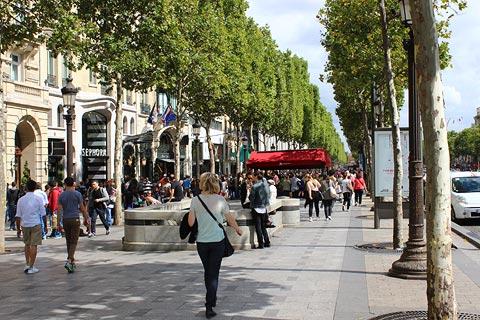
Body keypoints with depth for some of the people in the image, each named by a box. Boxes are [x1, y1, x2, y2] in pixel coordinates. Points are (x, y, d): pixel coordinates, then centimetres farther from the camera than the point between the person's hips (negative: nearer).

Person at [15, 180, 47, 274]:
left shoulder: (21, 200, 0)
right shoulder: (38, 199, -6)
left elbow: (18, 216, 2)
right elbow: (43, 214, -5)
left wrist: (18, 228, 10)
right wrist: (45, 226, 6)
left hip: (24, 225, 3)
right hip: (36, 224, -3)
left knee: (27, 244, 19)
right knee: (33, 245, 2)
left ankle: (27, 265, 21)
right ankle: (31, 267, 2)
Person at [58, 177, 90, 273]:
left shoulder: (61, 195, 3)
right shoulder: (77, 194, -4)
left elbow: (60, 209, 2)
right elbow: (82, 208, -1)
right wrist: (86, 219, 10)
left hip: (65, 220, 3)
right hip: (75, 219, -3)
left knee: (68, 241, 13)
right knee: (74, 241, -4)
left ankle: (72, 262, 20)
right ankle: (69, 261, -20)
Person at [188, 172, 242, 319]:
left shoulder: (195, 200, -6)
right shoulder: (220, 200, -9)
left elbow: (190, 222, -4)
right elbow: (230, 219, 1)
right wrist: (238, 229, 20)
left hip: (202, 242, 2)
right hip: (218, 241, -2)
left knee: (207, 271, 20)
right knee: (214, 273, 3)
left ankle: (211, 299, 34)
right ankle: (209, 306, -2)